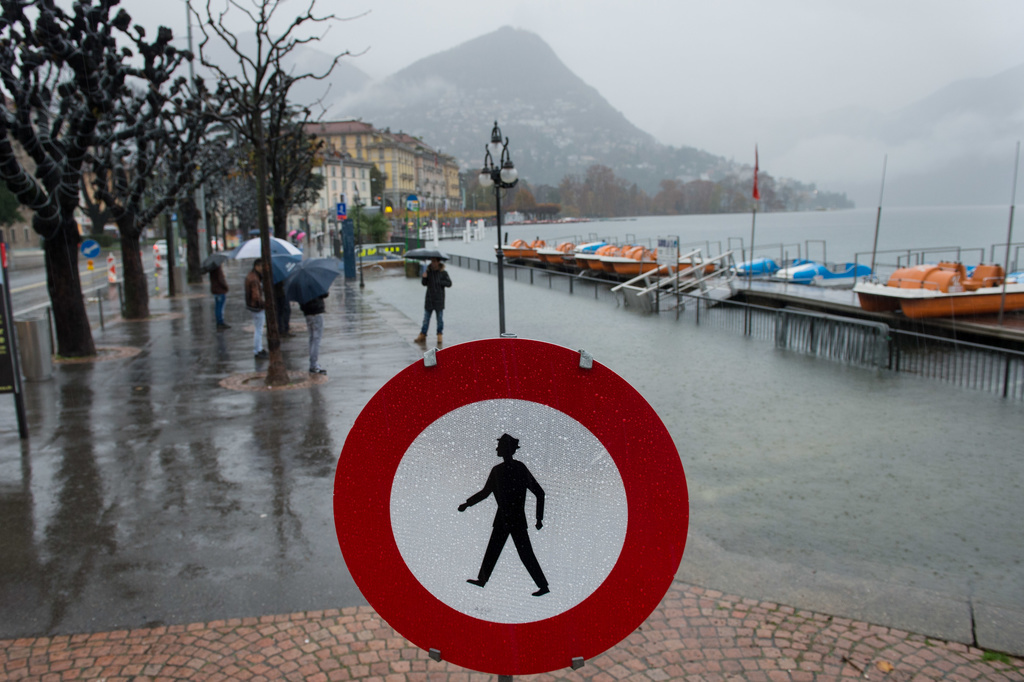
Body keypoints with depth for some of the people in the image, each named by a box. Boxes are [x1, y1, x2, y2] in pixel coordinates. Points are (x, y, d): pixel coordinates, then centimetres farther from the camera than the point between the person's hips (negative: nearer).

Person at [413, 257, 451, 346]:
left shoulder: (443, 272, -4)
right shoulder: (428, 271, 3)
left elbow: (449, 283, -5)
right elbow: (424, 283, 5)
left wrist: (439, 282, -16)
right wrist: (424, 277, -15)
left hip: (439, 299, -2)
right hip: (429, 298, 2)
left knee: (440, 317, 4)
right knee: (426, 317, 4)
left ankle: (439, 335, 18)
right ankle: (422, 336, 9)